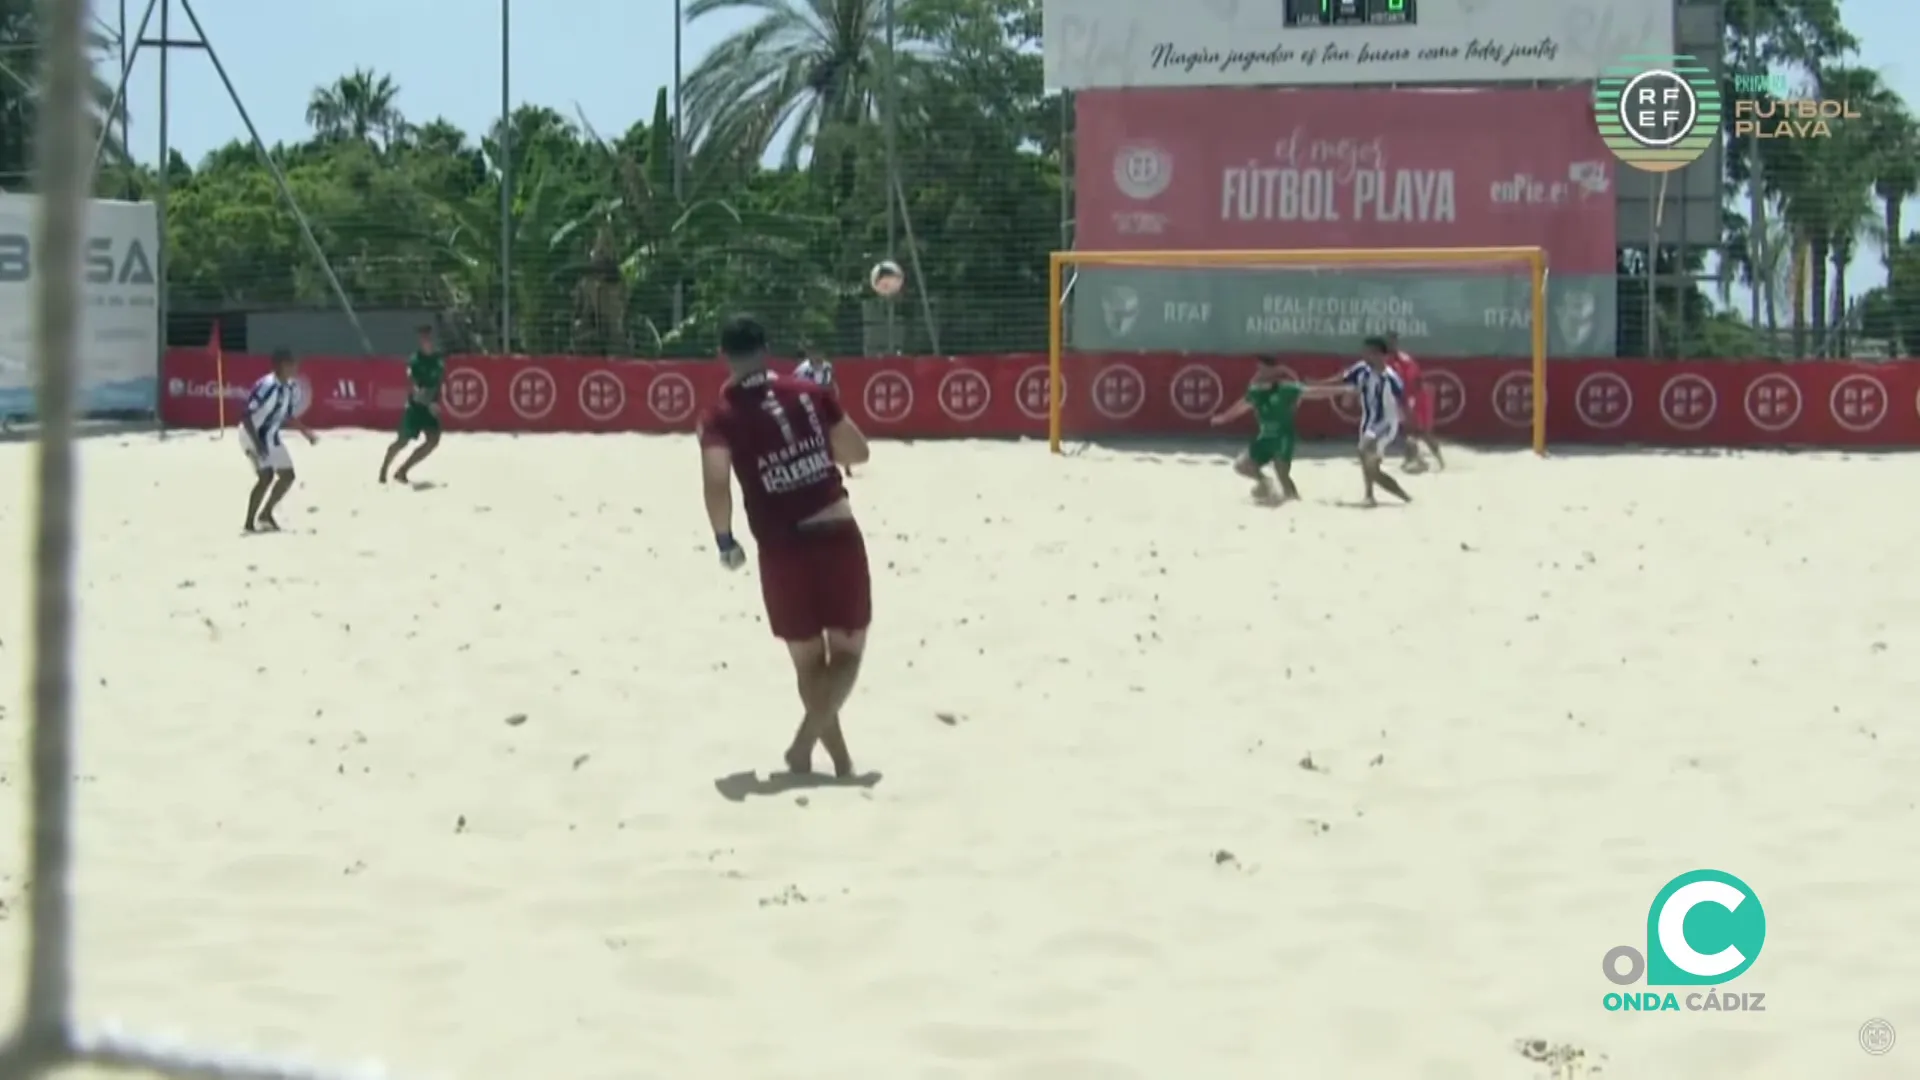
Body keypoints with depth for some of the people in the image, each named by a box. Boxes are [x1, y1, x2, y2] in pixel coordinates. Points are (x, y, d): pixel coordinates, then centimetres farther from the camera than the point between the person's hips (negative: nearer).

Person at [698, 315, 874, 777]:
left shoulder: (720, 417, -2)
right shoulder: (809, 393, 5)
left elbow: (717, 483, -17)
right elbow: (857, 451, 12)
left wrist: (725, 540, -2)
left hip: (782, 549, -1)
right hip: (838, 536, 1)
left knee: (808, 660, 16)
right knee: (847, 651, 11)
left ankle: (839, 757, 13)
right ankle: (806, 738, -10)